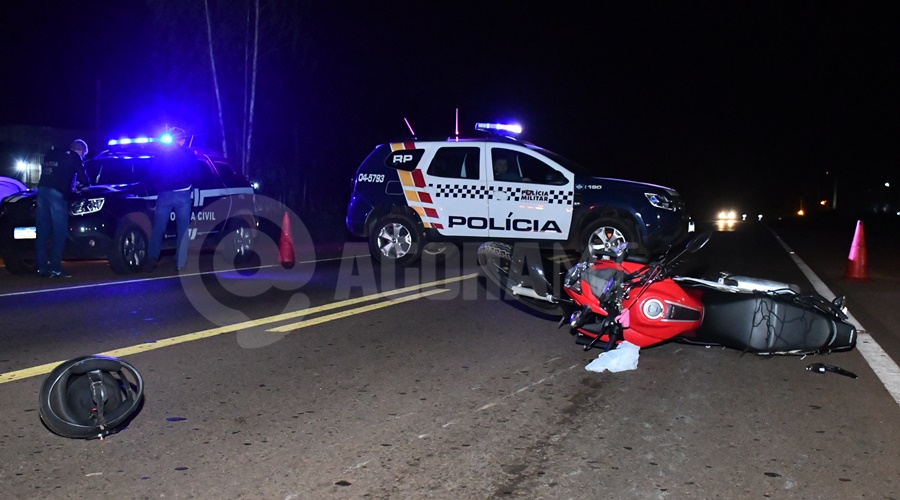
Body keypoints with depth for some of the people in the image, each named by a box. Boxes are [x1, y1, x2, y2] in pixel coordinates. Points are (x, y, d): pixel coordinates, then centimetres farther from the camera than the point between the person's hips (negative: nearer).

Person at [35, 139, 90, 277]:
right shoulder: (74, 157, 6)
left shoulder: (51, 155, 26)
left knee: (42, 231, 7)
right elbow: (83, 176, 8)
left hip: (42, 190, 7)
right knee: (59, 232, -6)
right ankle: (55, 269, -10)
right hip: (57, 193, -7)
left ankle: (41, 267, 7)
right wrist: (86, 185, 31)